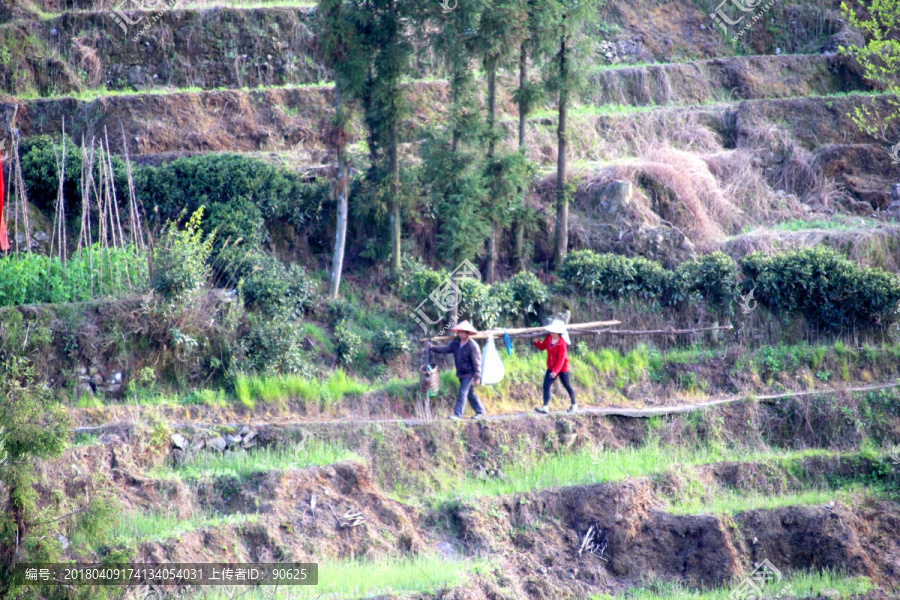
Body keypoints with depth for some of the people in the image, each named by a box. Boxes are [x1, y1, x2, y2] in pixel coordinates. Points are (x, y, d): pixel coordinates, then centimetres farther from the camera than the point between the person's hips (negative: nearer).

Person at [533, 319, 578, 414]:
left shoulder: (562, 344, -24)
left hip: (562, 368, -6)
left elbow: (561, 359, -27)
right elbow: (542, 346, 15)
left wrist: (555, 371, -35)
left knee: (567, 386, 10)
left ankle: (574, 405, 31)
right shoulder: (548, 338, -3)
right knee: (546, 386, -9)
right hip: (551, 368, 6)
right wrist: (536, 342, -5)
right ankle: (545, 407, -15)